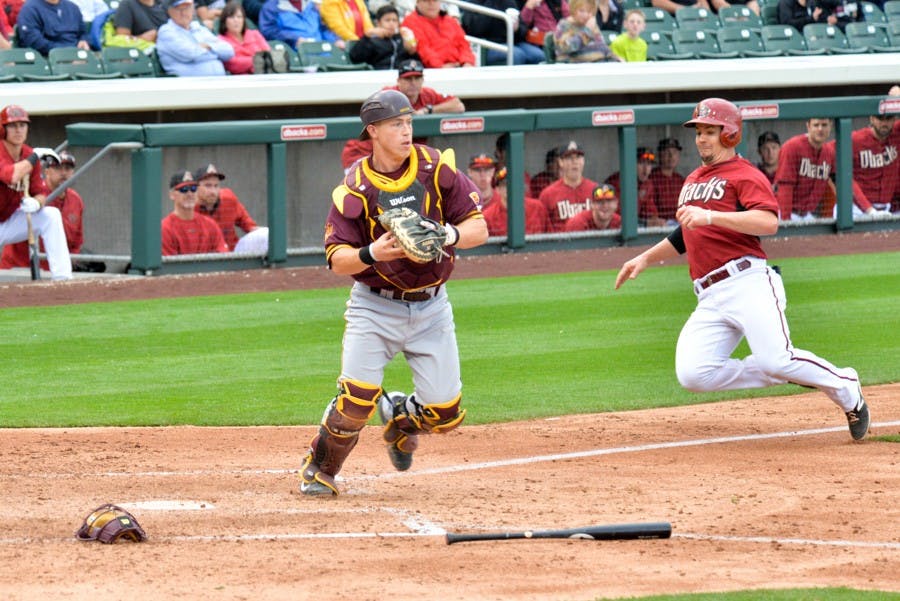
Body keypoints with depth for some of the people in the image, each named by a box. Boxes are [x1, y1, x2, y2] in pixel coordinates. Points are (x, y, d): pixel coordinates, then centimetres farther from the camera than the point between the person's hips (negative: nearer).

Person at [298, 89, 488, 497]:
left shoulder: (436, 168, -5)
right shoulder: (355, 188, -10)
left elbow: (479, 228, -5)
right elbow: (337, 260, -11)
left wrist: (449, 236, -26)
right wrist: (371, 253, -32)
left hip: (430, 307, 2)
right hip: (375, 307, -2)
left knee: (445, 414, -2)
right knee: (356, 400, -18)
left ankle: (400, 418, 34)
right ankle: (319, 470, 9)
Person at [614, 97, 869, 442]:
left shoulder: (745, 175, 1)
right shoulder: (692, 182, 27)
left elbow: (768, 222, -17)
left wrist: (709, 216, -23)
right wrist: (645, 259, 33)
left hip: (747, 282, -7)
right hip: (710, 299, 7)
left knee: (775, 359, -23)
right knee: (692, 374, -14)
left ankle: (846, 389, 7)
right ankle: (793, 373, 4)